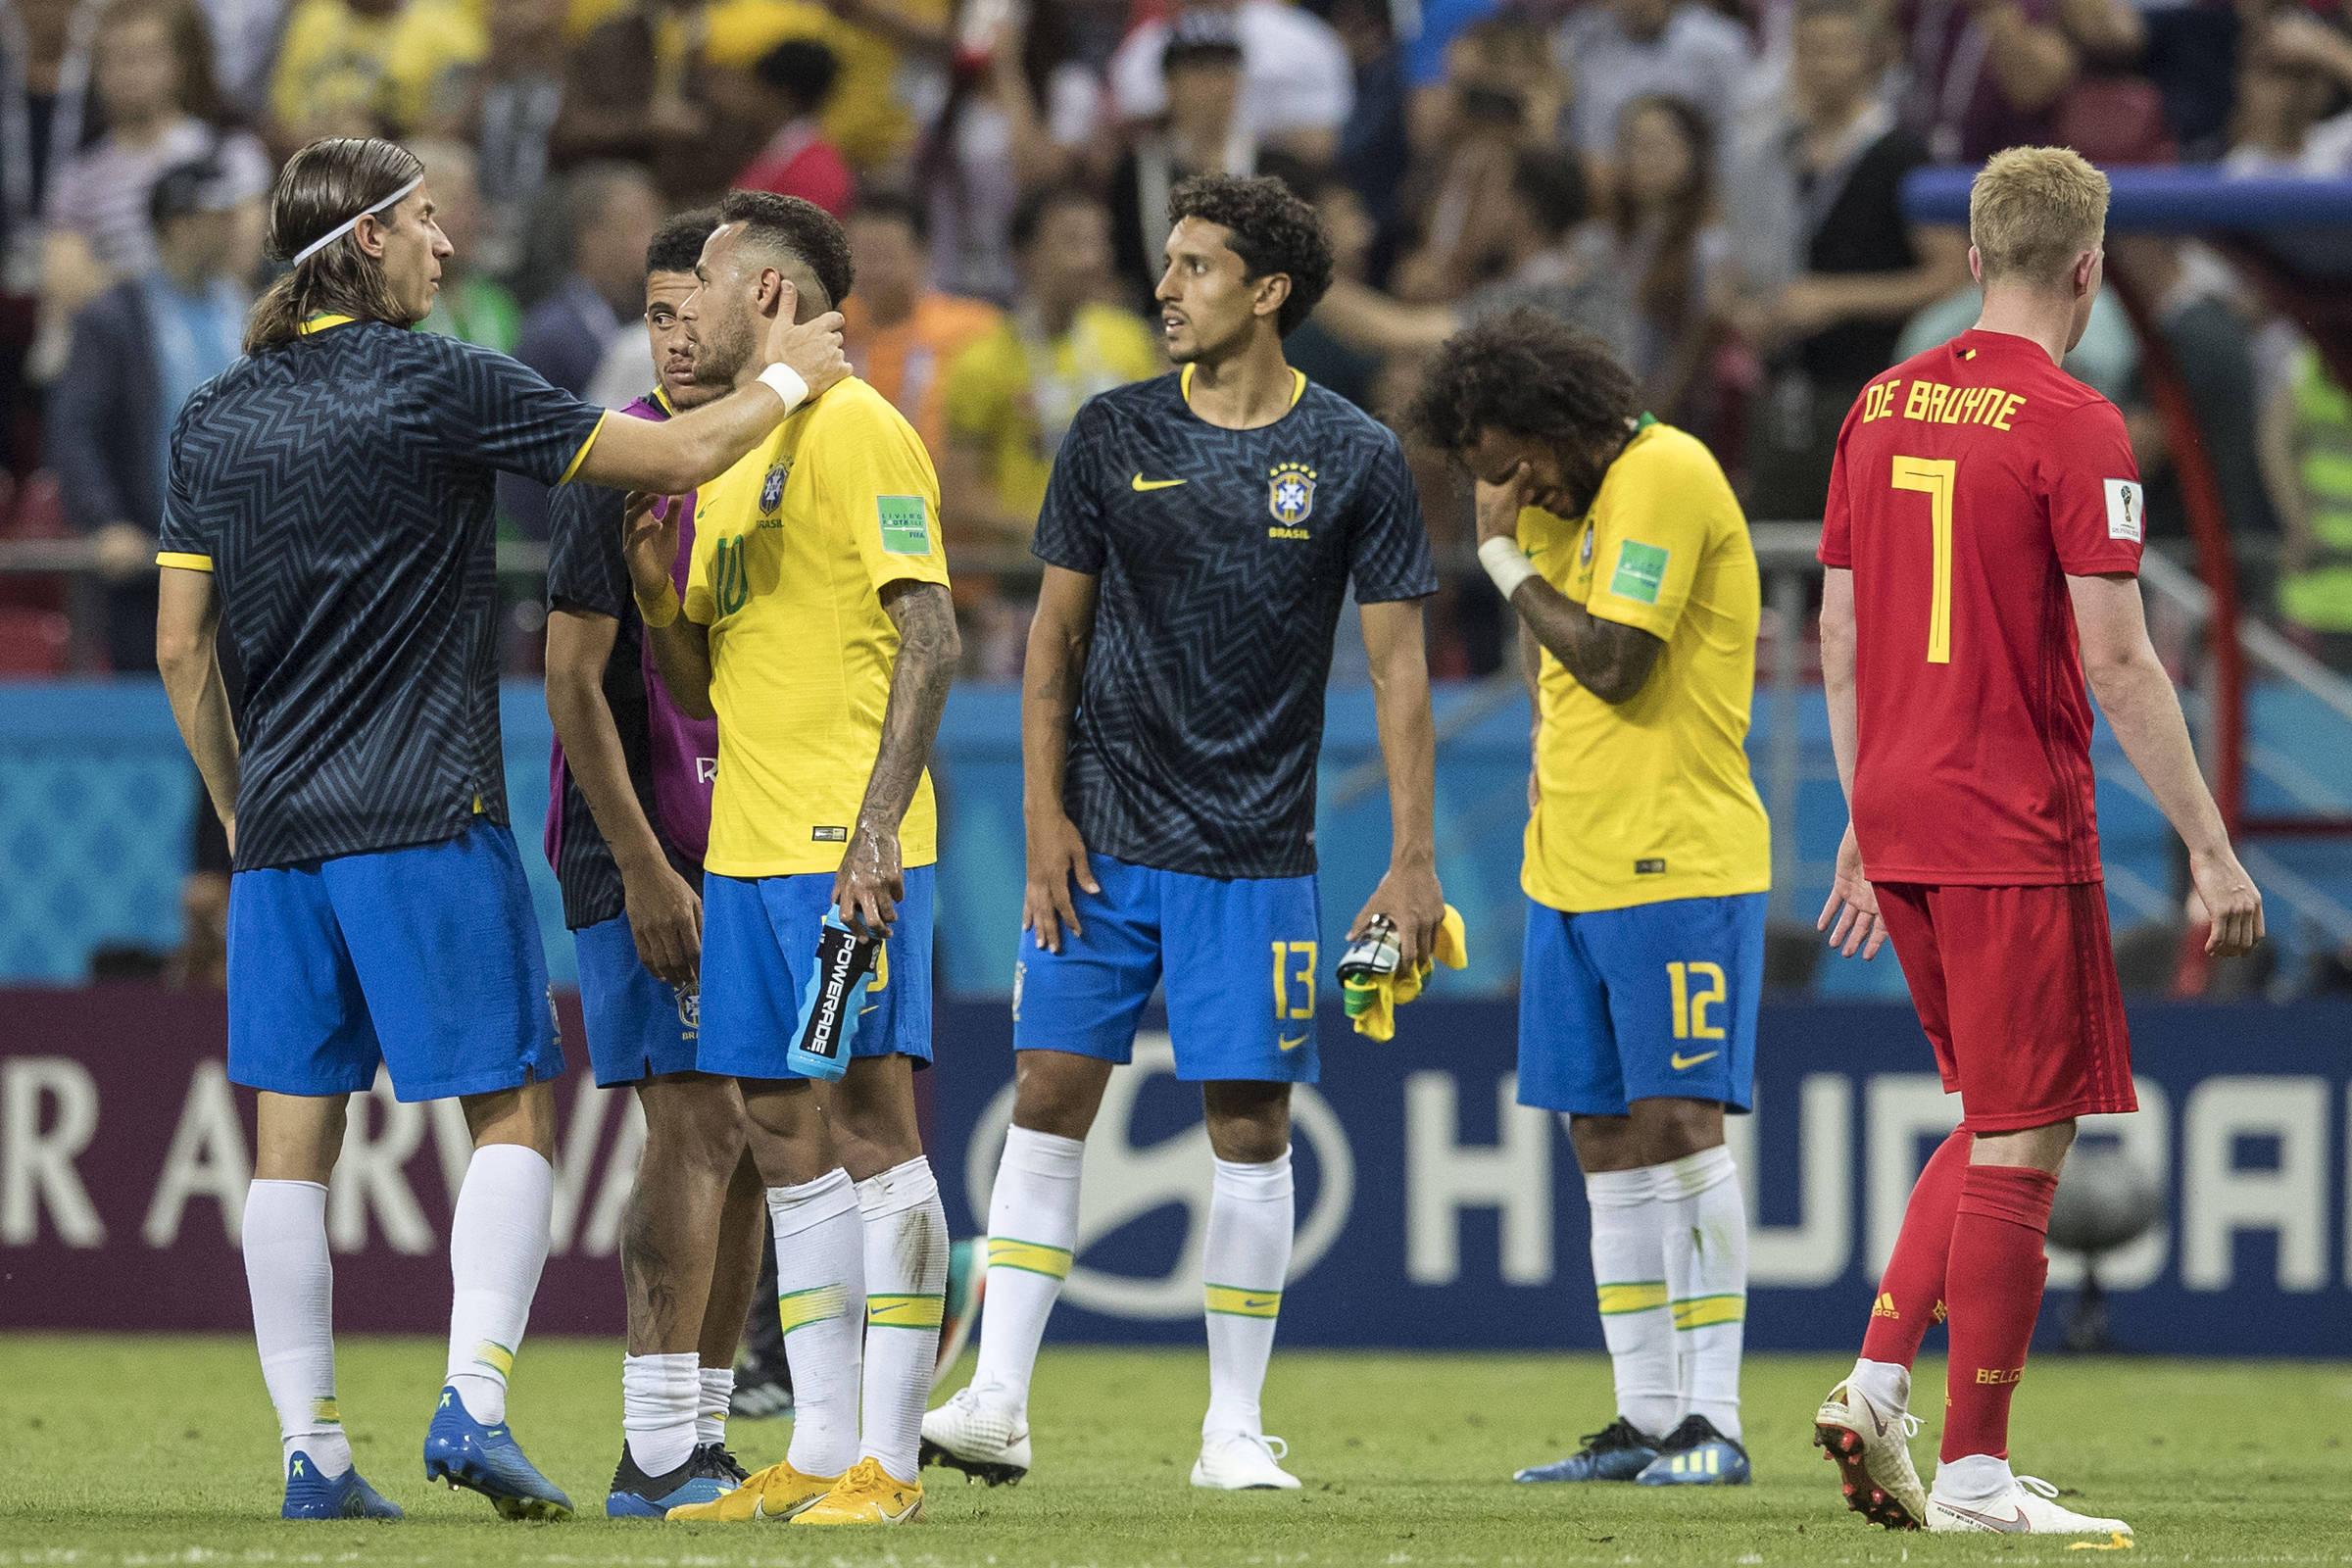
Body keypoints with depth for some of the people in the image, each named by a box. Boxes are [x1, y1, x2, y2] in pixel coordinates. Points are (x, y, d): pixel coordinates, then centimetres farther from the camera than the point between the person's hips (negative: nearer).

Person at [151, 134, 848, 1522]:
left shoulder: (216, 419, 8)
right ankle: (474, 1400, -12)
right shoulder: (442, 387, -8)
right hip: (427, 822, -5)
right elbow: (680, 458, -4)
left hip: (281, 830, 5)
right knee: (513, 1113, 2)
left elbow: (181, 647, 11)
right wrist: (787, 379, 13)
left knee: (294, 1137, 5)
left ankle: (312, 1451, 4)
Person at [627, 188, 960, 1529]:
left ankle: (889, 1459, -8)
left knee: (873, 1121, -8)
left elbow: (931, 638, -15)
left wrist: (874, 827, -23)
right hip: (748, 847, 9)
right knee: (790, 1138, 8)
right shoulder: (726, 458, 20)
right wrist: (654, 587, 3)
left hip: (846, 848, -9)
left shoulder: (856, 431, -7)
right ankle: (820, 1451, 11)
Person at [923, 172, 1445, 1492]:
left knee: (1251, 1130, 0)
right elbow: (1056, 636, 9)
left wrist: (1414, 860, -5)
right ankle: (997, 1404, -2)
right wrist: (1045, 816, 0)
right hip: (1104, 839, 1)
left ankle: (1236, 1428, 7)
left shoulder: (1355, 458, -1)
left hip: (1256, 851, -1)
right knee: (1050, 1100, -4)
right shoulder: (1115, 435, 4)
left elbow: (1398, 666, 1)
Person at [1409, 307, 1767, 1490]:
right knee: (1604, 1136, 7)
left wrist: (1505, 555, -9)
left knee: (1676, 1119, -11)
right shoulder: (1569, 497, 15)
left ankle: (1713, 1421, -10)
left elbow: (1613, 659, -20)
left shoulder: (1665, 477, -14)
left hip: (1677, 862, -9)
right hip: (1572, 864, 9)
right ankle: (1645, 1422, 10)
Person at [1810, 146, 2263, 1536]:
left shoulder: (1884, 407, 10)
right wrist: (2210, 848, -10)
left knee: (2001, 1122, 19)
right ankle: (1976, 1474, -1)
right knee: (2023, 1144, -2)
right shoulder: (2074, 429, -11)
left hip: (1900, 830, 7)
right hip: (2019, 834, -7)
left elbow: (1840, 633, 14)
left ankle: (1876, 1388, 8)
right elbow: (2116, 662, -15)